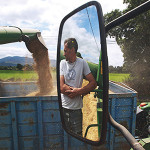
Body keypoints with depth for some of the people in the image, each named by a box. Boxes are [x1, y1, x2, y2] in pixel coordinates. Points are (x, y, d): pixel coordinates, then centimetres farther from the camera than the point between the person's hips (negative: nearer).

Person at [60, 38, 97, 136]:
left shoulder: (82, 63, -3)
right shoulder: (62, 63, 0)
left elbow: (93, 83, -5)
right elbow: (61, 87, -8)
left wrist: (78, 91, -17)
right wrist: (81, 91, -12)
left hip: (76, 109, -1)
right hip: (63, 107, 2)